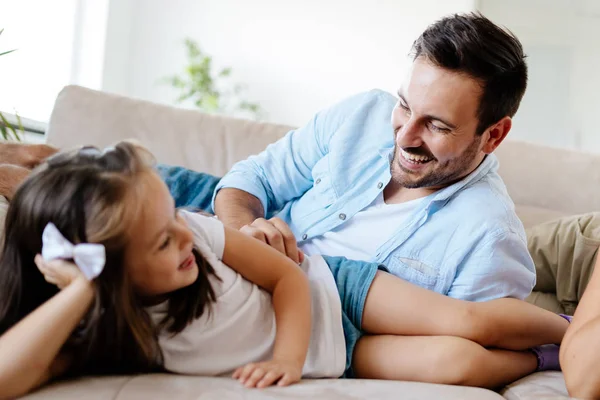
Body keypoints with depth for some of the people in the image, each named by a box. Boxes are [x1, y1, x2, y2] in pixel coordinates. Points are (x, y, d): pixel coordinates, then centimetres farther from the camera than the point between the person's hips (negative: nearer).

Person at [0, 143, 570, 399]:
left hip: (328, 286, 2)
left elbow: (289, 276, -7)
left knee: (470, 322, -13)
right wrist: (81, 290, -44)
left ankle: (576, 327, 16)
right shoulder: (96, 333, -25)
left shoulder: (195, 231, -19)